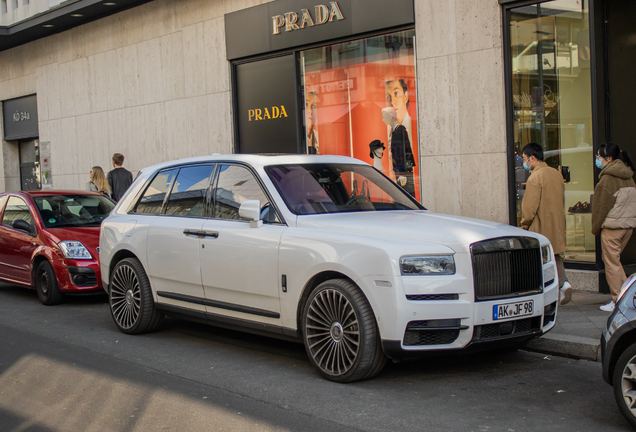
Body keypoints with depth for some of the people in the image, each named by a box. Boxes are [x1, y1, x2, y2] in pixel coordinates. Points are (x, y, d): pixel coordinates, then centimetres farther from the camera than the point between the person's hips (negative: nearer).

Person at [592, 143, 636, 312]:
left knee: (611, 263, 1)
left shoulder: (608, 178, -13)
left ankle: (617, 301, 3)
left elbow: (601, 205, -10)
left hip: (612, 226, -8)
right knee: (614, 259, 18)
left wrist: (595, 228, 1)